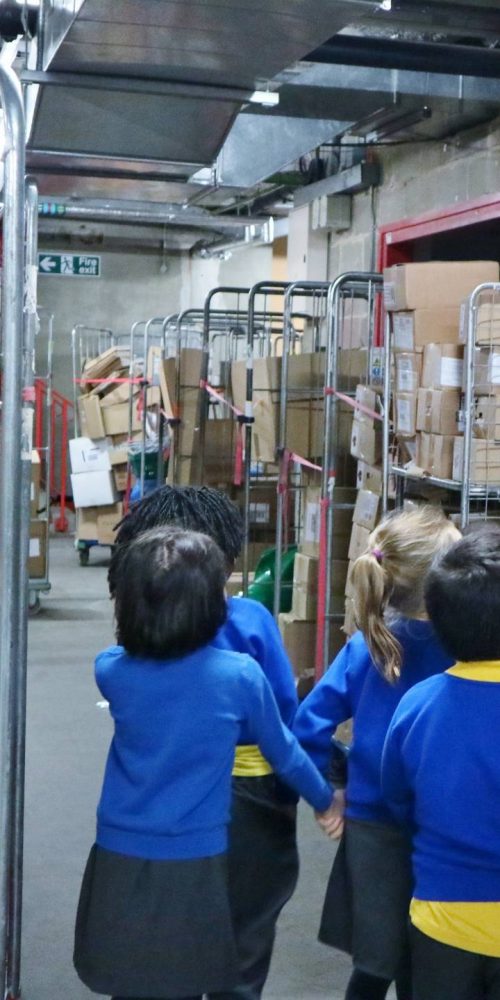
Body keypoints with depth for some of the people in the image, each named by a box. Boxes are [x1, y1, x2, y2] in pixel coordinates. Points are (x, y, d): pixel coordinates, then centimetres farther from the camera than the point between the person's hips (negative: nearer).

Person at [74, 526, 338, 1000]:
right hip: (193, 870, -2)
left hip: (120, 866, 2)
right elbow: (284, 753, 3)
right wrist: (326, 800, 21)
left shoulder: (111, 671, -8)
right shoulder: (240, 676, -12)